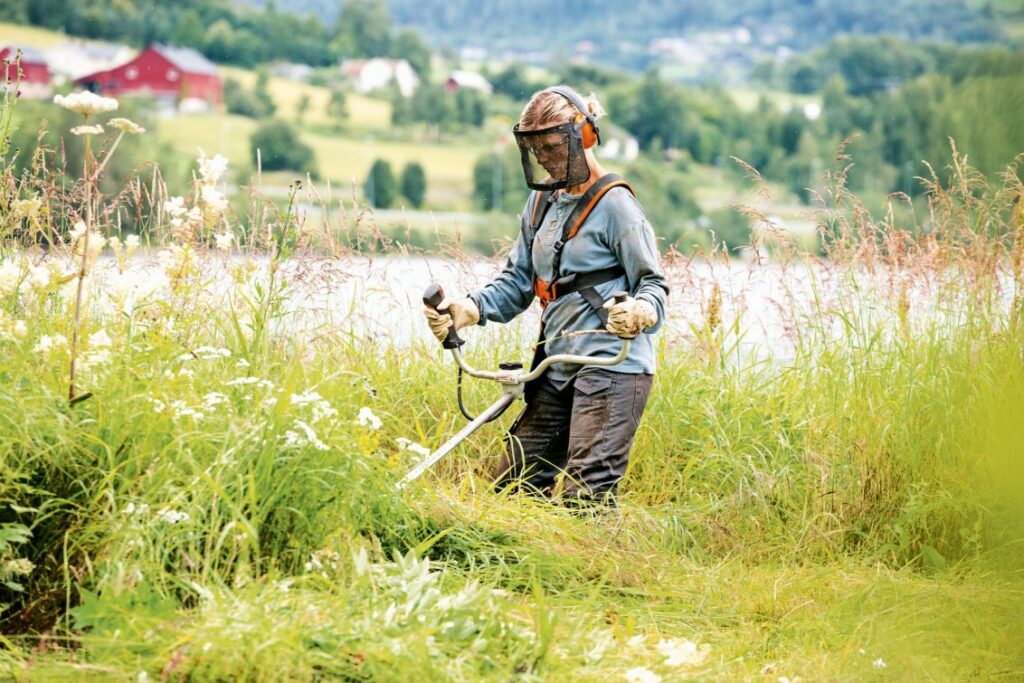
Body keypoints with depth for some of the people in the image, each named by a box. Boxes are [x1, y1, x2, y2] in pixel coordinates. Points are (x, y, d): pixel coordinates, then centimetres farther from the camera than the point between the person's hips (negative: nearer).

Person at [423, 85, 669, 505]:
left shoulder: (614, 206, -9)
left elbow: (653, 283, -10)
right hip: (556, 368, 8)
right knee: (515, 483, 9)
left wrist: (639, 311, -34)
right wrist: (469, 308, -1)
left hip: (611, 365, -8)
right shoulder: (542, 203, 15)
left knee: (585, 495, -14)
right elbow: (518, 282, 17)